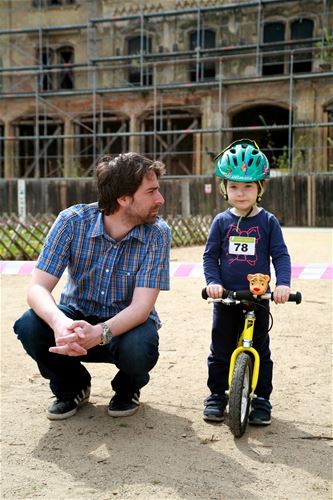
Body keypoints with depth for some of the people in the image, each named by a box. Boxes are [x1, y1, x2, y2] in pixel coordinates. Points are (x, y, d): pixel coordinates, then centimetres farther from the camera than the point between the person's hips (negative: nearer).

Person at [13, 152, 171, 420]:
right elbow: (38, 288, -22)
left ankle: (128, 388, 5)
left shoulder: (158, 233, -19)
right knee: (29, 326, -28)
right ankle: (72, 386, 4)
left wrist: (99, 333, -46)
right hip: (77, 316, 1)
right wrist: (59, 322, -46)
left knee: (138, 348, -35)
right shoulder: (72, 221, -17)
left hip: (127, 323, -1)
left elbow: (141, 306, -25)